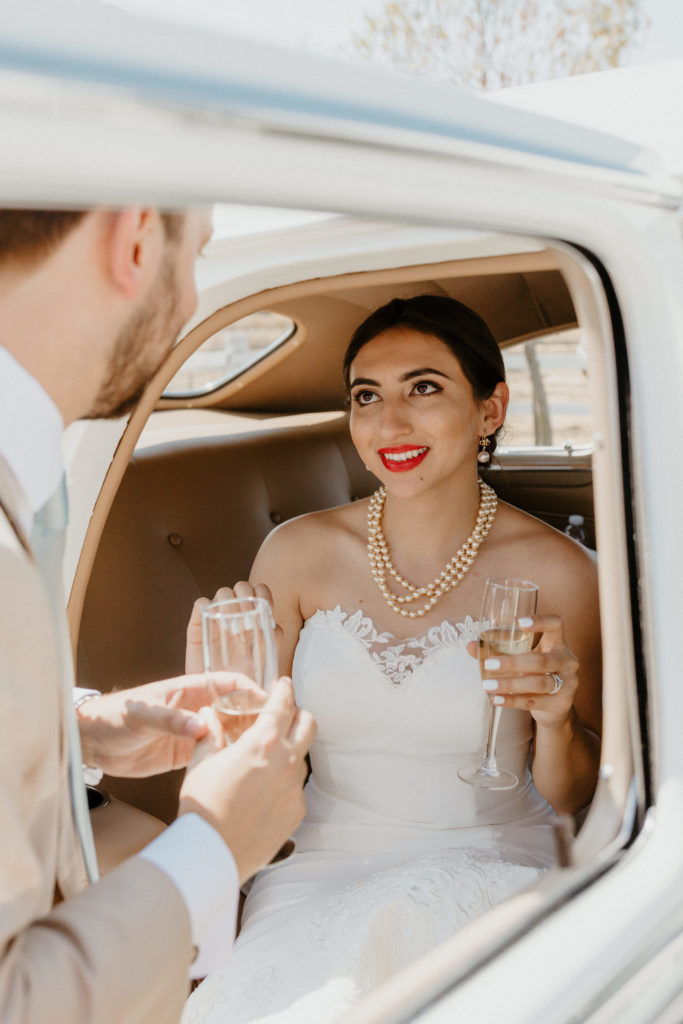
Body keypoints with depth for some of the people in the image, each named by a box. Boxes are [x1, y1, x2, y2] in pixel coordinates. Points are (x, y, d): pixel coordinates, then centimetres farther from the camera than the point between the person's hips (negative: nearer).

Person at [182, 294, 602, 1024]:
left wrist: (555, 719, -19)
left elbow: (572, 798, 2)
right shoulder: (299, 553, -3)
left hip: (489, 864, 0)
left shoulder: (554, 571, -8)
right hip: (327, 867, 1)